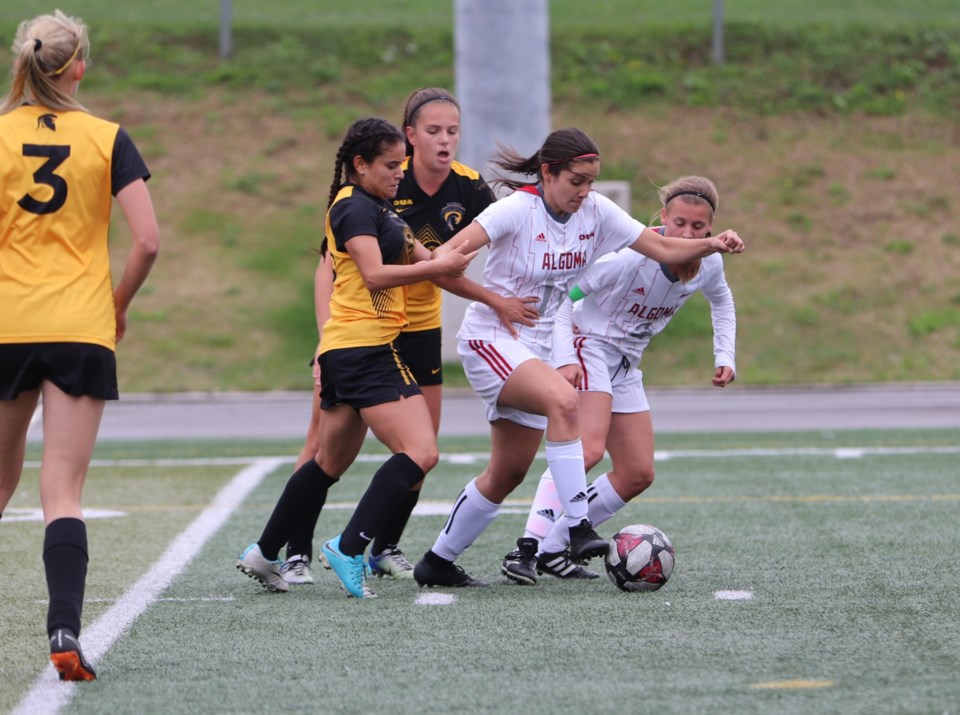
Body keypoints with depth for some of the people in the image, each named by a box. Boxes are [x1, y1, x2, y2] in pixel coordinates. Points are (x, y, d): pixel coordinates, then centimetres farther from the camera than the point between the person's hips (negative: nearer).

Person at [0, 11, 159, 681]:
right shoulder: (108, 138, -1)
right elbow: (147, 241, -6)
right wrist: (119, 302, 10)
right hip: (82, 331, -1)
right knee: (63, 494, -4)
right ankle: (64, 630, -18)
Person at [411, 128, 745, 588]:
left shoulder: (596, 212, 0)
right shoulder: (516, 210, -17)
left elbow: (663, 248, 1)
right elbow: (448, 253, -27)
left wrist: (713, 245, -17)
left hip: (540, 351, 7)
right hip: (490, 341, -7)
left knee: (507, 474, 9)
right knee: (563, 399, -33)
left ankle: (437, 563, 23)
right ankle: (577, 527, -34)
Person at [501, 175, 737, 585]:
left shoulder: (709, 264, -5)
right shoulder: (633, 256, -26)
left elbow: (721, 300, 20)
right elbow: (562, 292, -22)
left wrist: (725, 356, 10)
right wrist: (565, 358, -31)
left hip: (625, 367, 8)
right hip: (588, 348, -8)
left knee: (638, 474, 5)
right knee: (588, 449, -29)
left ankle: (552, 550, 7)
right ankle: (526, 549, -33)